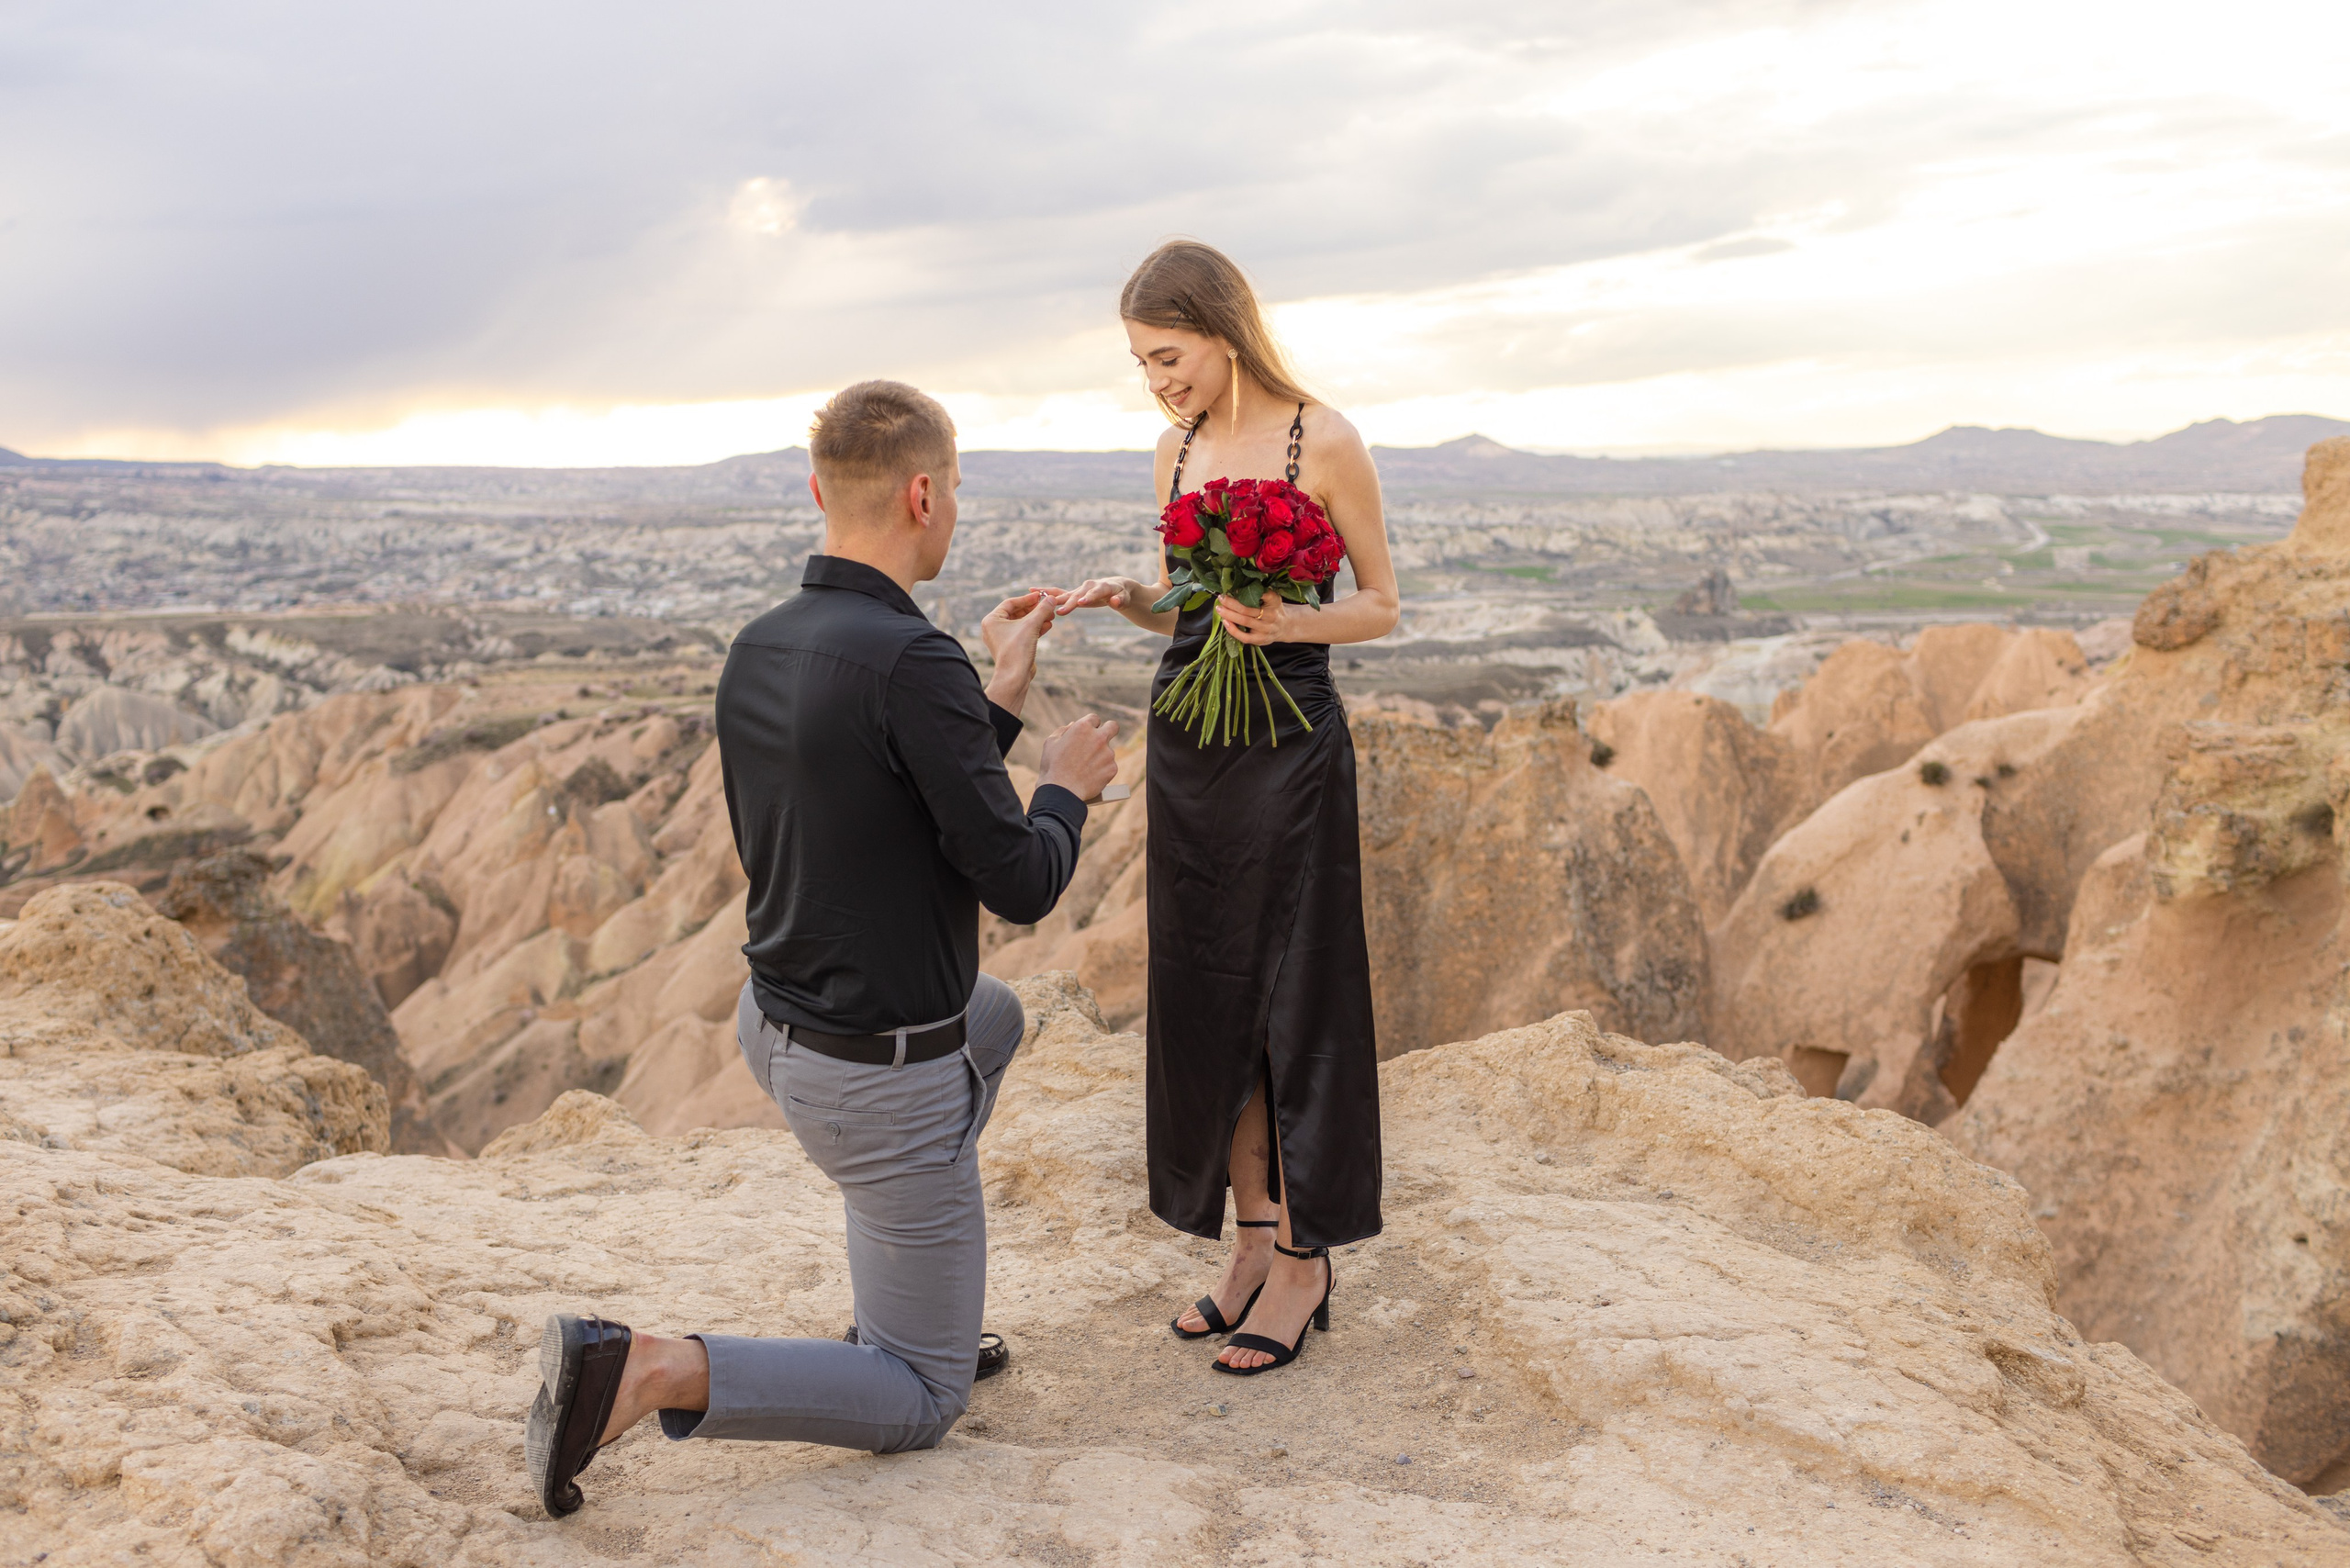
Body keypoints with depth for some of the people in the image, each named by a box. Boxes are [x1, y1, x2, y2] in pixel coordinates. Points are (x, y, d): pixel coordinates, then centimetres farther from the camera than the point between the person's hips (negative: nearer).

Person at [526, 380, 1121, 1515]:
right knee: (920, 1406, 10)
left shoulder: (755, 652, 0)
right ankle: (650, 1375, -10)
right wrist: (1066, 786, 0)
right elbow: (1020, 885, -21)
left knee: (993, 1015, 37)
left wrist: (999, 701, 14)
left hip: (777, 1027, 8)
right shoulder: (915, 665, -28)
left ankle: (896, 1305, 34)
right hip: (885, 1087, -8)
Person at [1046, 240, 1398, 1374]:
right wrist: (1126, 598, -4)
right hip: (1186, 739, 6)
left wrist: (1290, 623, -21)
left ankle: (1304, 1260, 14)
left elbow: (1380, 607, -3)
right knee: (1206, 994, 9)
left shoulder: (1324, 443, -8)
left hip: (1289, 741, -6)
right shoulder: (1176, 451, 9)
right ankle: (1255, 1239, 22)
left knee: (1295, 994, 1)